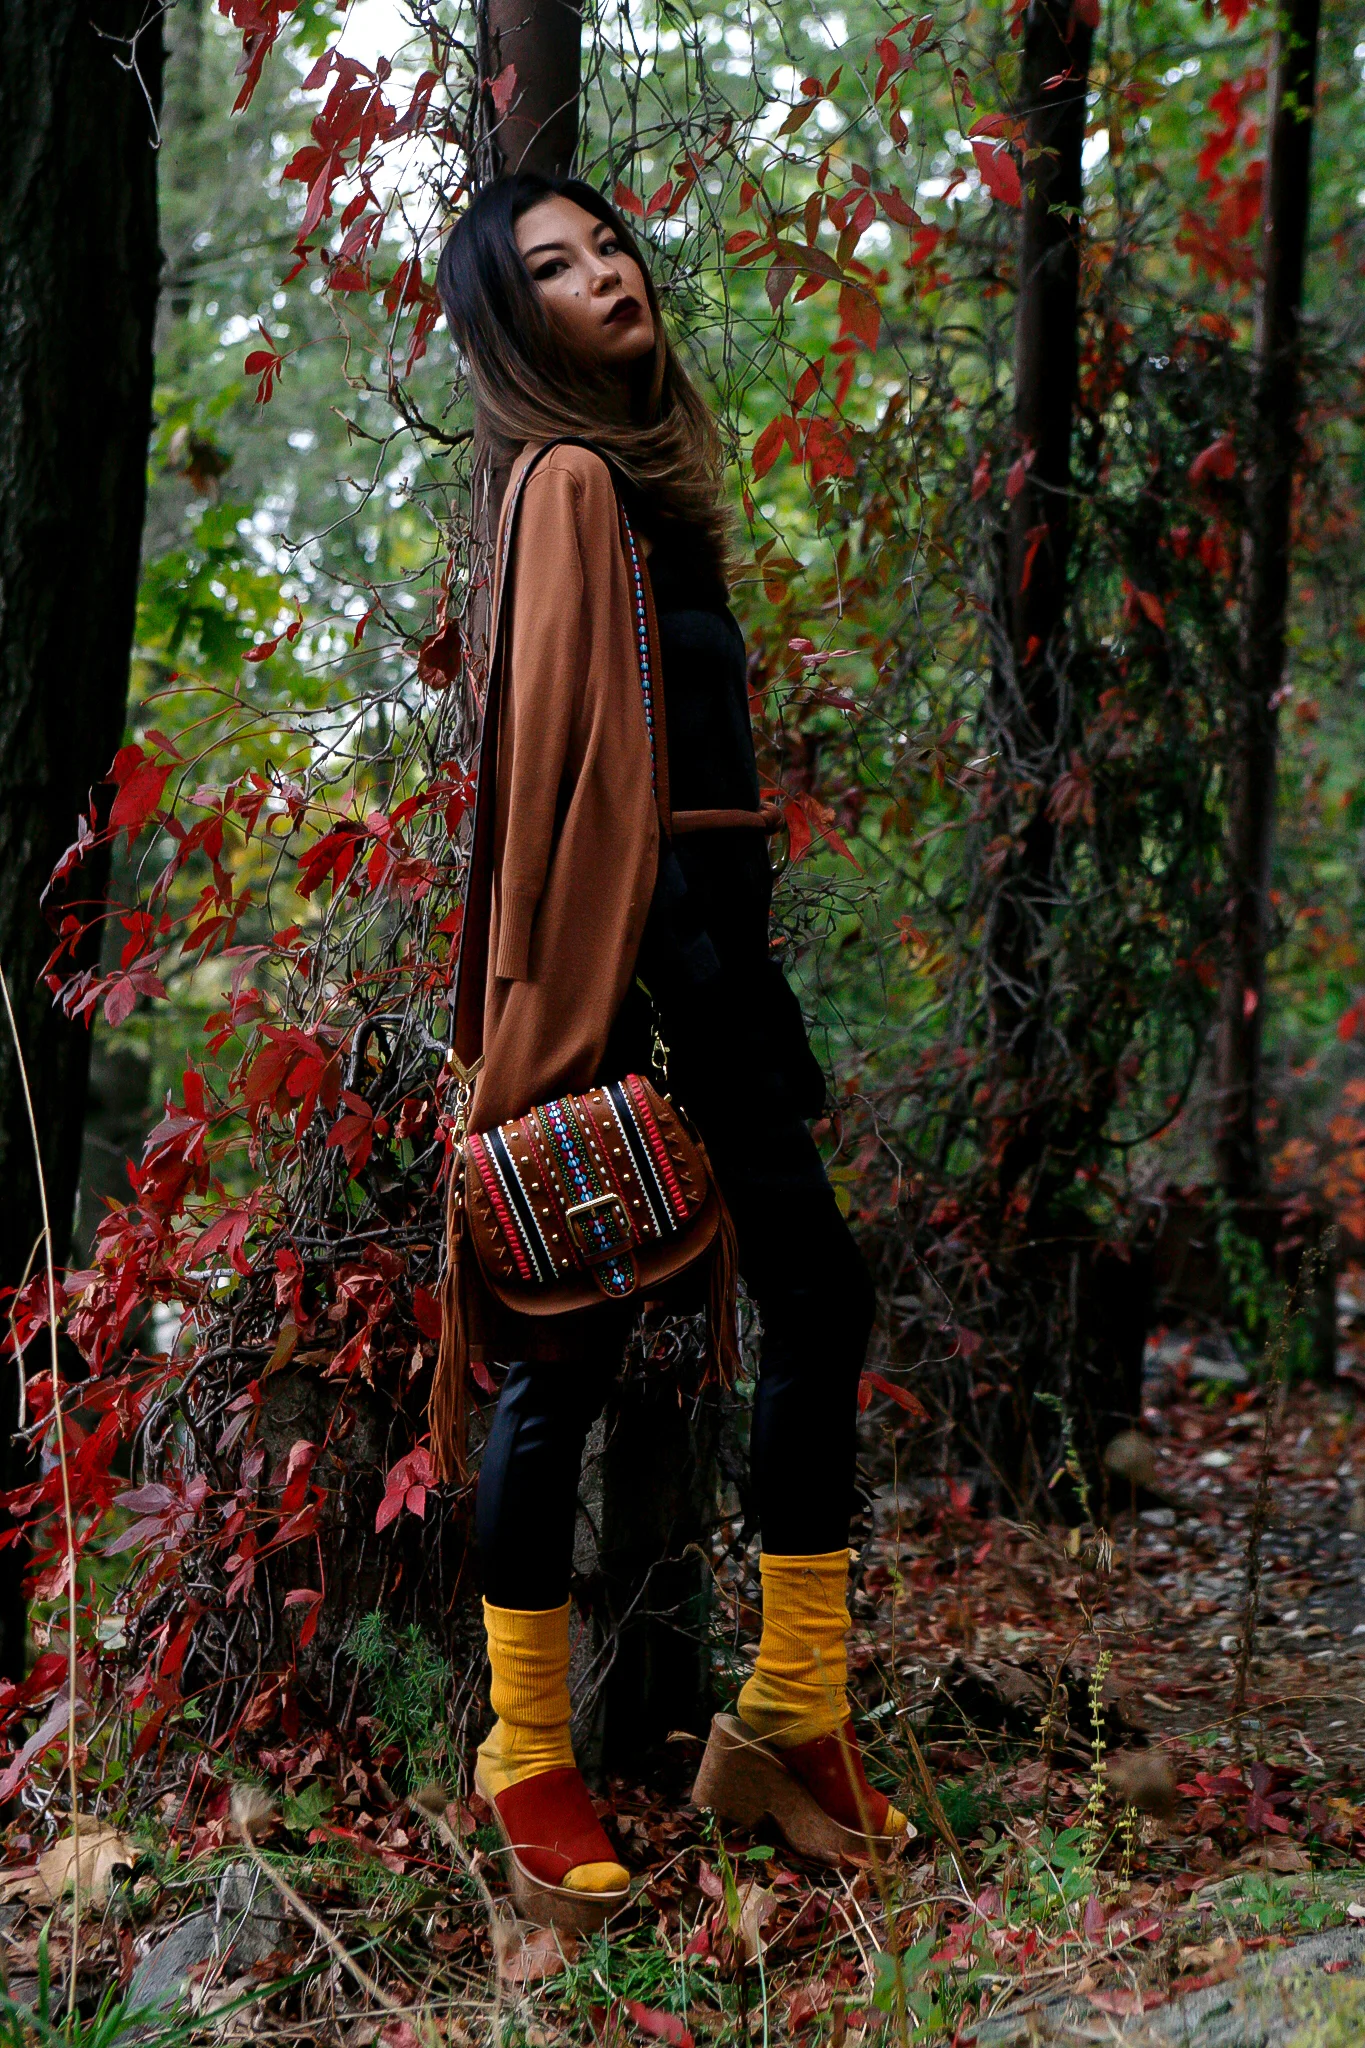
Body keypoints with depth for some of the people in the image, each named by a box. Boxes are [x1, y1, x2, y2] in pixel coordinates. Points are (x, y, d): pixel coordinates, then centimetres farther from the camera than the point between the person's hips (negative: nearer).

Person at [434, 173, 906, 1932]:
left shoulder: (648, 471, 19)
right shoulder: (571, 479, -9)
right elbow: (561, 757, -16)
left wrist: (741, 961, 15)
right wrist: (559, 1040, -21)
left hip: (710, 940, 10)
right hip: (620, 948, -10)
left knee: (818, 1297, 9)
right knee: (572, 1343, -2)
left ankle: (788, 1719, 20)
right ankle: (527, 1763, 12)